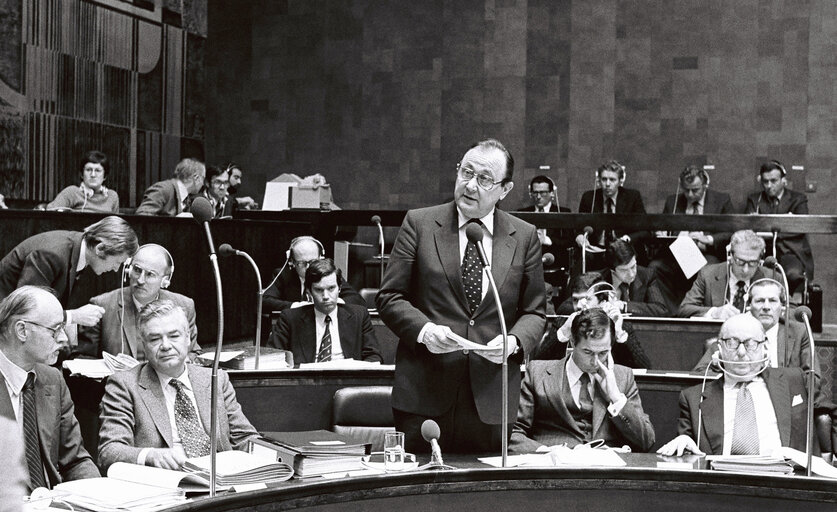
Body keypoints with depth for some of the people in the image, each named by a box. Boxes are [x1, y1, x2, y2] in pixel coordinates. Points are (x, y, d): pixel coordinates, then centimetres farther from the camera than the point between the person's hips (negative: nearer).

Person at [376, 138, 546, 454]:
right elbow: (389, 296, 3)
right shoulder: (419, 223, 4)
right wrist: (423, 329, -14)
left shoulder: (525, 237, 8)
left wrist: (514, 341, -9)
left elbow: (534, 311, 12)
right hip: (425, 391, -1)